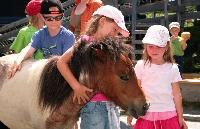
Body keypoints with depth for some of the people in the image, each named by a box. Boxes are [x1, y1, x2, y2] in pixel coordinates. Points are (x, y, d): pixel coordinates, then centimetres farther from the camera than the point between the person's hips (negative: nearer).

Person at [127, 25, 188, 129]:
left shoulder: (172, 68, 1)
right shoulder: (141, 66, -1)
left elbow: (177, 95, 5)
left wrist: (180, 117, 7)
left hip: (168, 116, 1)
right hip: (147, 115, 0)